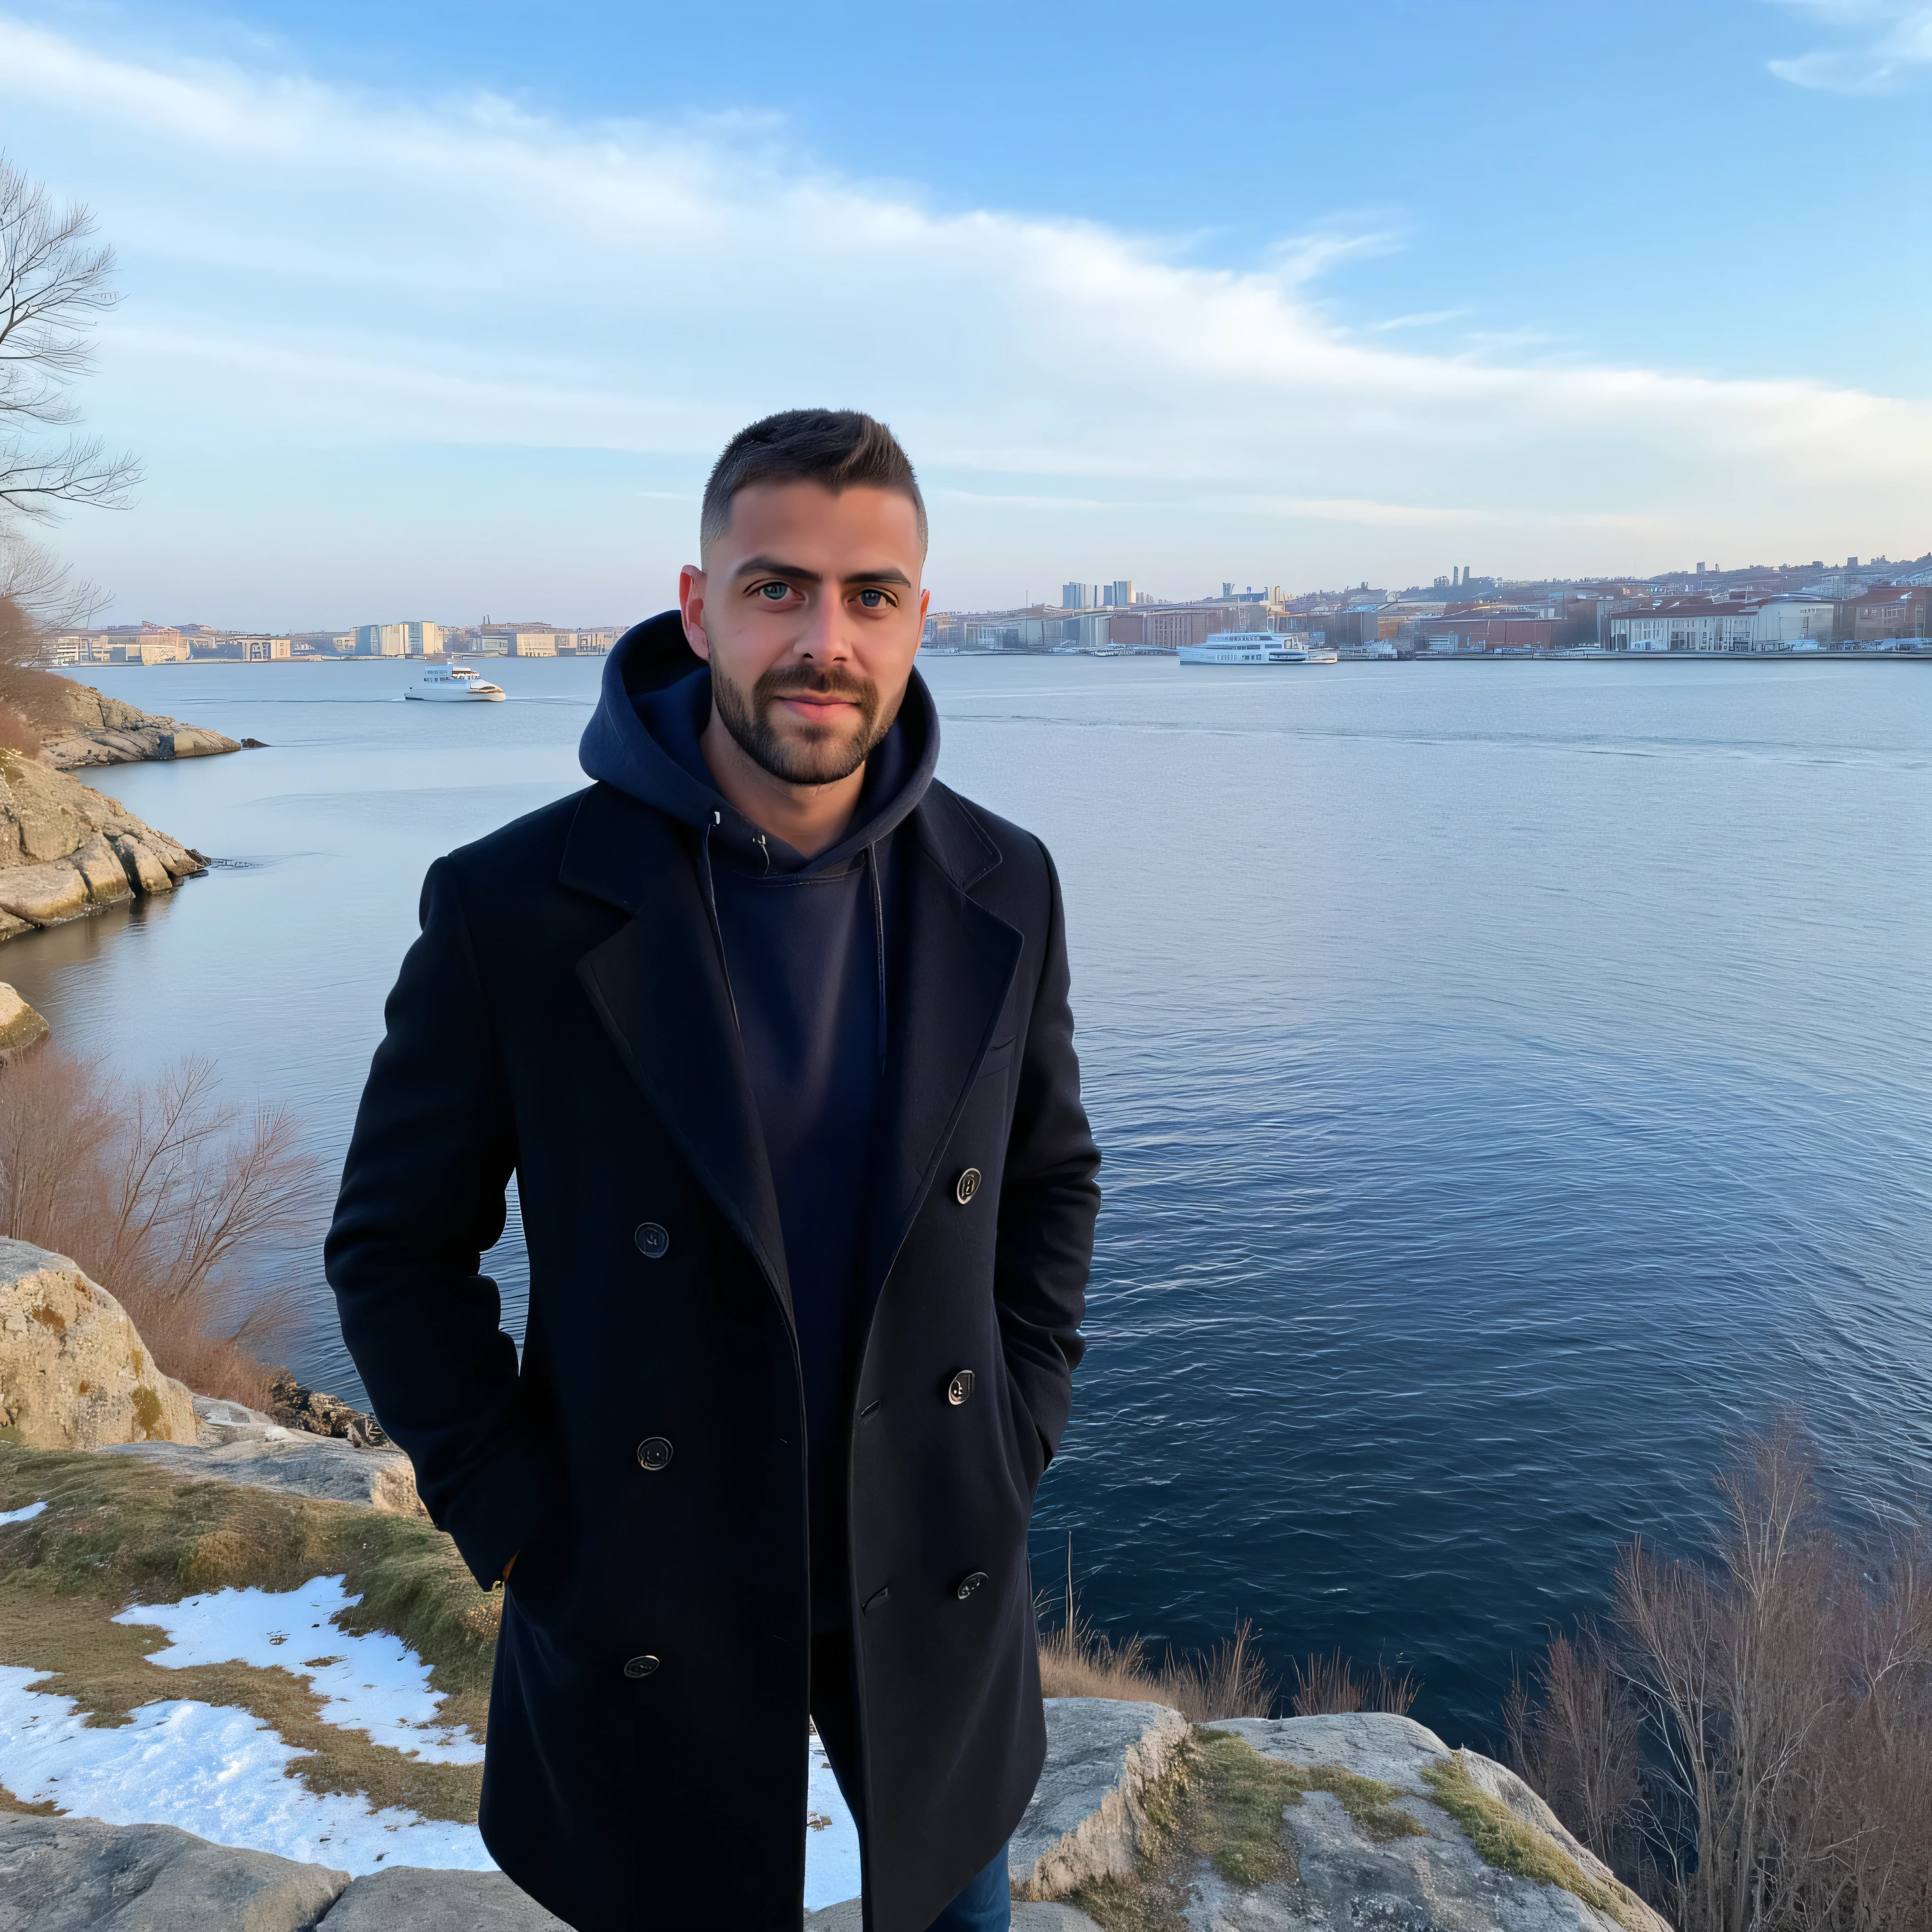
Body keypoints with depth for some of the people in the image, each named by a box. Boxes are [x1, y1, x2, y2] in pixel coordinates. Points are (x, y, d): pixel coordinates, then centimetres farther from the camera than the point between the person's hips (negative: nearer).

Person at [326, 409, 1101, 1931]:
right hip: (646, 1602, -2)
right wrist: (515, 1524, -10)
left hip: (936, 1572, 3)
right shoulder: (511, 908, -19)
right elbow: (398, 1245, -7)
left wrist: (1019, 1441, -2)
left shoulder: (1004, 891, -9)